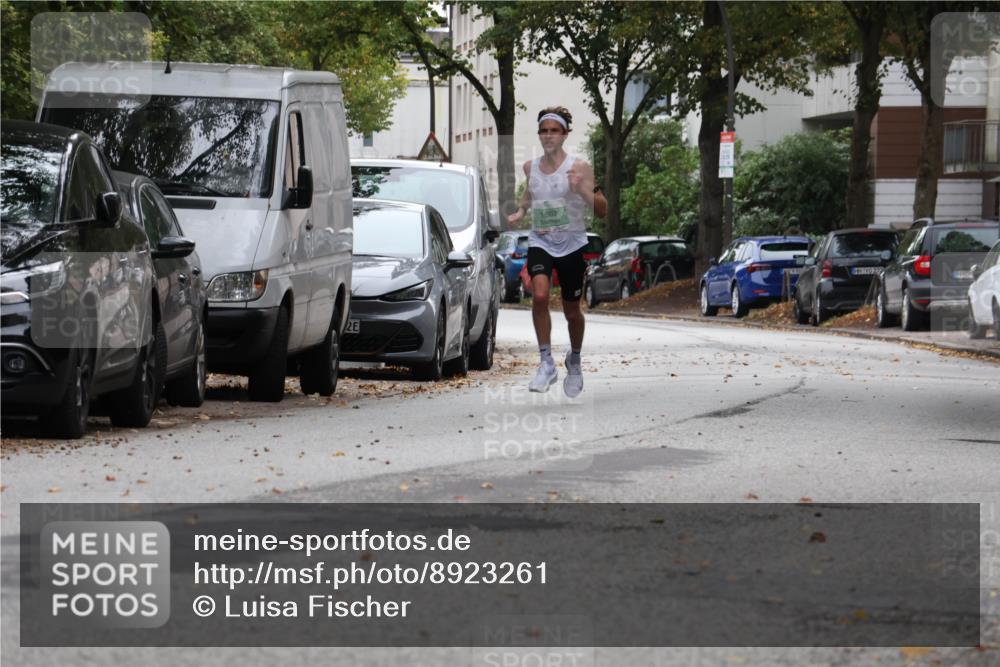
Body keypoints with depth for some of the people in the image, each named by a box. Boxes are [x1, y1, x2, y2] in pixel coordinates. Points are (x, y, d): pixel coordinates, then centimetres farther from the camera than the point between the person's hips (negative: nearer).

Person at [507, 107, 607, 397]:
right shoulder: (531, 167, 4)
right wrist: (520, 212, 8)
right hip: (540, 242, 2)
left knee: (572, 310, 10)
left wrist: (583, 189, -28)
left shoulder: (579, 168, -9)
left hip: (572, 245, -2)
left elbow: (602, 211, -11)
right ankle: (546, 363, -18)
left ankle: (574, 361, 36)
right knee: (539, 296, -24)